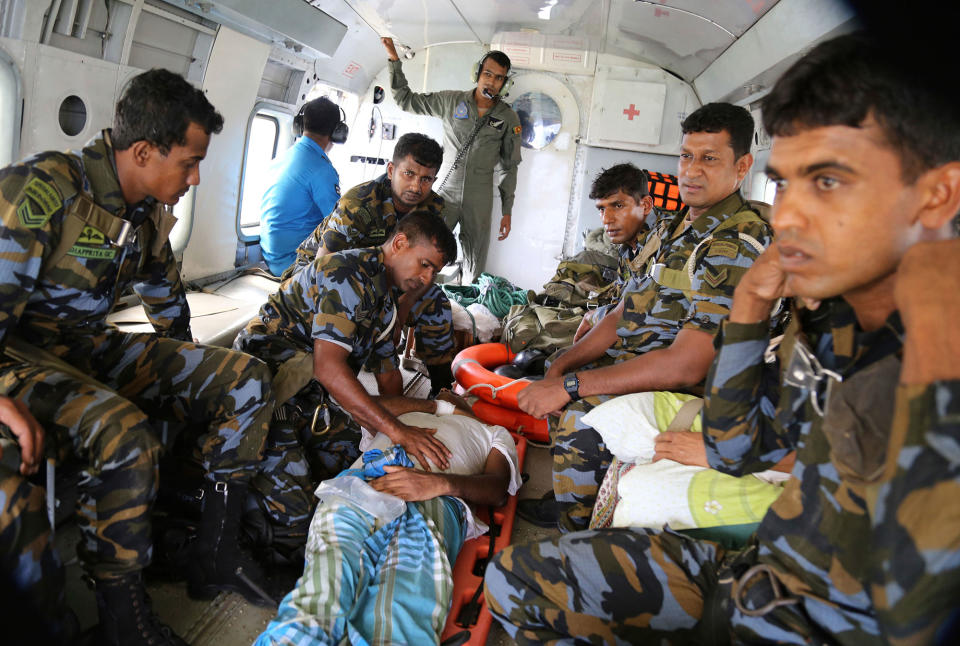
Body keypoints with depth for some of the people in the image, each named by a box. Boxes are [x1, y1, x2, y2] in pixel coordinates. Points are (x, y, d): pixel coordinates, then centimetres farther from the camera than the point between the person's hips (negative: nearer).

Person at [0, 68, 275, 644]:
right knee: (126, 437, -37)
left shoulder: (150, 213, 6)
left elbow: (167, 299, 21)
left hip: (92, 346, 8)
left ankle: (217, 554, -1)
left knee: (246, 379, -7)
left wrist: (191, 376, 22)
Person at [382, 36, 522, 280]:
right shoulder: (451, 101, 3)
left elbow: (509, 166, 9)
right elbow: (406, 100, 10)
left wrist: (507, 211, 6)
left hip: (480, 200, 1)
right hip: (446, 191, 0)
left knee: (475, 265, 5)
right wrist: (394, 60, 0)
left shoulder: (509, 118, 4)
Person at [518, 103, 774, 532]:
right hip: (630, 364, 10)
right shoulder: (670, 231, 11)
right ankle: (564, 502, 22)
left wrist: (568, 385, -26)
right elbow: (623, 316, 12)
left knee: (580, 413, -29)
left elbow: (686, 365, -27)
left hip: (687, 390, -10)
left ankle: (578, 531, -3)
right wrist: (559, 366, -4)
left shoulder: (735, 246, -20)